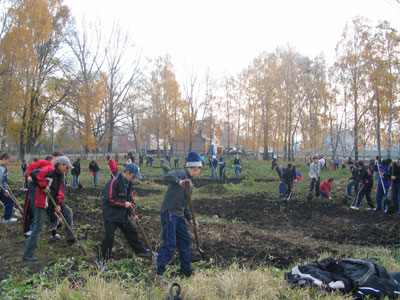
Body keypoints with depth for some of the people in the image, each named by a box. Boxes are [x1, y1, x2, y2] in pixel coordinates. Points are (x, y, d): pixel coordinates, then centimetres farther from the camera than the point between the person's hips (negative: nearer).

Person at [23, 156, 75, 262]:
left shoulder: (61, 175, 11)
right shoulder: (49, 170, -16)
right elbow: (34, 174, -28)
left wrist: (58, 204, -1)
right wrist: (43, 187, -21)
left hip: (53, 202, 9)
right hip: (42, 203, -9)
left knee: (68, 212, 15)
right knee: (38, 228, -5)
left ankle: (70, 238, 24)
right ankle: (27, 255, 5)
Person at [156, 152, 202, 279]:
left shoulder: (190, 183, 18)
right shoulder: (181, 174, -10)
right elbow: (167, 177, -32)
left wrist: (190, 219, 20)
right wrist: (179, 182, -49)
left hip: (179, 216, 10)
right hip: (169, 213, -10)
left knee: (185, 241, 16)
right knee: (170, 244, -12)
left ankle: (186, 270, 29)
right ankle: (158, 272, -6)